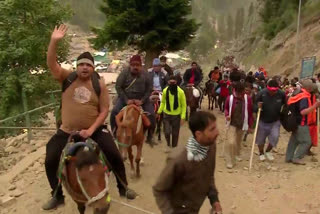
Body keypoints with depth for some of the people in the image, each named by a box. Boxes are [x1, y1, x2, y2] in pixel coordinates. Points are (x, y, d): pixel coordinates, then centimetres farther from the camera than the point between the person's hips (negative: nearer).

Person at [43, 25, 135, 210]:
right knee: (50, 162, 0)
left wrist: (91, 129, -17)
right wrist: (54, 41, -31)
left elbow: (104, 110, -7)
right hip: (67, 132, 1)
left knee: (115, 156, -6)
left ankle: (123, 188, 20)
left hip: (95, 130, -1)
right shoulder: (67, 78, -3)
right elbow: (51, 64, -18)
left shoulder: (99, 84, -6)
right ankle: (57, 196, 25)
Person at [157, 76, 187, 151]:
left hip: (176, 115, -1)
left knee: (175, 134, 11)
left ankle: (174, 147, 33)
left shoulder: (181, 92, -13)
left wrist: (183, 117, -12)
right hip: (166, 114, 1)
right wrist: (159, 111, -3)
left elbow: (184, 105, -7)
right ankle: (168, 143, 28)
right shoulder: (165, 91, -7)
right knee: (167, 132, -4)